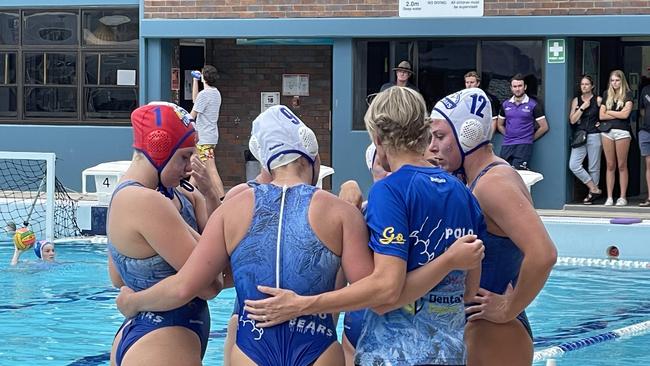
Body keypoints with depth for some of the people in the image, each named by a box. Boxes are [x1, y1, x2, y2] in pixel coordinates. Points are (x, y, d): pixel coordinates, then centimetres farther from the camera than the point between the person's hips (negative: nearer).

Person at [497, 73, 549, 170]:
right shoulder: (505, 105, 13)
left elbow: (544, 127, 0)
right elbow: (500, 125, 24)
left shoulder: (533, 105, 0)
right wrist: (508, 135, 12)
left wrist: (530, 138, 3)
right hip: (506, 146, 5)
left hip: (523, 146, -4)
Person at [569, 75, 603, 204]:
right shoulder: (576, 101, 11)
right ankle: (594, 189, -5)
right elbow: (572, 120, 3)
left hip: (594, 136, -3)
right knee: (573, 165, -12)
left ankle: (592, 193, 10)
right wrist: (582, 108, -5)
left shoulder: (598, 100, 3)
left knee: (594, 167, -1)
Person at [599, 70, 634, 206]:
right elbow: (601, 115, 6)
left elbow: (625, 114, -10)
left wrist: (609, 112, 1)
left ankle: (622, 197, 2)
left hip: (622, 132, -3)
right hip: (607, 131, 3)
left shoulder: (627, 95, 2)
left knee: (622, 165, -1)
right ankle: (609, 197, 4)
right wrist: (618, 114, -3)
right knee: (610, 165, 4)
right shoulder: (606, 94, 13)